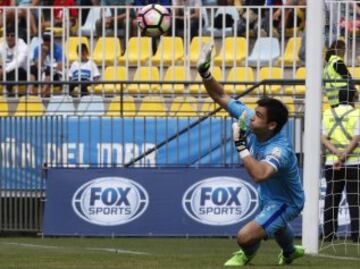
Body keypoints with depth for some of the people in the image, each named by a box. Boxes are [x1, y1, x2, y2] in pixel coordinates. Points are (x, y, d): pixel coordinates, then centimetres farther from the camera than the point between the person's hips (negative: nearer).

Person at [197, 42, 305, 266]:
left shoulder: (280, 150, -40)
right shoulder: (250, 120, -18)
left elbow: (259, 174, -59)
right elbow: (222, 97, -12)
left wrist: (241, 146, -53)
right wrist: (205, 73, -25)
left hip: (284, 203, -9)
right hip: (269, 197, 9)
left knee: (245, 236, -22)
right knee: (277, 226, 37)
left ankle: (246, 255, 14)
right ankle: (290, 252, 68)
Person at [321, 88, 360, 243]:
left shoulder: (328, 114, 8)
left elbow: (323, 138, 0)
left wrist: (337, 152, -10)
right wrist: (343, 157, -14)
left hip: (331, 164, 4)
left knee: (331, 200, 8)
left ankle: (328, 234, 6)